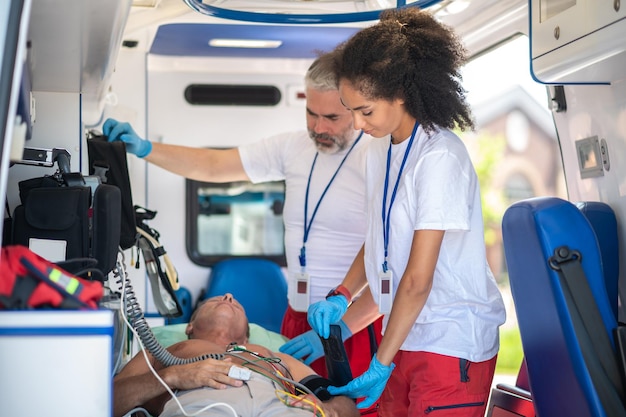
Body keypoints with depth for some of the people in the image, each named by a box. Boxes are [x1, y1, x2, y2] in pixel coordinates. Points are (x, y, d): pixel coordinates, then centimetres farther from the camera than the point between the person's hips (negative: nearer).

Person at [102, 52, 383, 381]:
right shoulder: (295, 147, 10)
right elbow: (211, 166, 16)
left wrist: (338, 329, -19)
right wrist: (143, 148, 5)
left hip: (357, 327, -6)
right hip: (298, 319, 6)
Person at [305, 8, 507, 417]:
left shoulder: (440, 157, -18)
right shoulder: (379, 151, 7)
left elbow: (418, 279, -18)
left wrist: (380, 366, -14)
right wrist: (341, 296, 2)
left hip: (452, 341, -7)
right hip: (405, 334, 7)